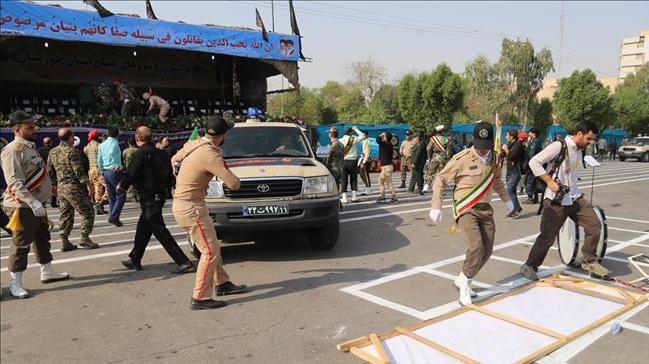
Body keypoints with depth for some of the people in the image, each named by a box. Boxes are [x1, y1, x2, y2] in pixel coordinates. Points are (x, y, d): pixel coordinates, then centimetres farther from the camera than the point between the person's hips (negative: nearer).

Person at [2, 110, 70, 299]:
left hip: (37, 204, 10)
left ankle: (47, 272, 34)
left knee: (42, 238, 19)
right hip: (22, 207, -10)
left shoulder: (30, 146, 12)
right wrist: (33, 202, -31)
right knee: (21, 244, -1)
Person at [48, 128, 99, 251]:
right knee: (87, 212, 1)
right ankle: (85, 238, -1)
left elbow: (50, 170, 17)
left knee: (65, 215, 12)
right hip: (74, 187, -8)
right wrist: (87, 184, -14)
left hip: (61, 188, 8)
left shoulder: (53, 152, 12)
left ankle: (64, 241, 12)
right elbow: (79, 170, -17)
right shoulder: (72, 151, -12)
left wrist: (54, 184, 27)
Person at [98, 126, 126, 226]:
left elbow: (99, 160, 12)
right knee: (121, 195, -3)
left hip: (105, 172, 8)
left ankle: (113, 217, 16)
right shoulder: (115, 143, -10)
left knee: (111, 196, 13)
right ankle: (113, 216, -11)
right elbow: (112, 153, -27)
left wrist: (102, 170, 21)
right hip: (115, 172, -8)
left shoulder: (102, 144, 12)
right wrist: (118, 166, -18)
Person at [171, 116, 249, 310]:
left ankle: (222, 284, 30)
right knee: (210, 251, -4)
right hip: (190, 207, -9)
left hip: (180, 203, 9)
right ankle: (200, 298, 3)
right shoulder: (211, 155, -23)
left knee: (213, 246, 19)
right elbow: (234, 184, -21)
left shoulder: (191, 144, 4)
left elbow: (174, 160, 22)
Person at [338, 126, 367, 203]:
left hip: (344, 162, 1)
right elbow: (363, 136, 10)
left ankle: (344, 197, 1)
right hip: (353, 161, -1)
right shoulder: (354, 140, -4)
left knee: (343, 180, 4)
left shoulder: (340, 141, -1)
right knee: (353, 179, 12)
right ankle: (354, 196, 12)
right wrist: (356, 129, 16)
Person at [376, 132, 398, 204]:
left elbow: (378, 140, -30)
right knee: (381, 181, 13)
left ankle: (394, 198, 6)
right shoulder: (387, 145, 11)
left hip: (387, 166, -10)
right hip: (384, 166, 10)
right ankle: (382, 197, 16)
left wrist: (380, 135, -14)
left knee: (388, 183, -3)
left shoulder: (387, 145, -19)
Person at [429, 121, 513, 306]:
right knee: (476, 247, -21)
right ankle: (464, 283, 1)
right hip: (465, 209, -7)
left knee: (486, 250, 5)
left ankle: (463, 281, 23)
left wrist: (506, 199, 26)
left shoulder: (494, 158, 7)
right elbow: (440, 180, -8)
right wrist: (436, 207, -13)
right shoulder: (462, 159, -13)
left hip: (485, 209, 7)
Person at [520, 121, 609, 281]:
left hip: (575, 197, 8)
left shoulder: (580, 150, 12)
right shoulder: (559, 146, -13)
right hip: (555, 200, -8)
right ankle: (529, 266, 12)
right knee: (548, 236, -4)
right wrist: (550, 182, -21)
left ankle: (589, 262, 21)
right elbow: (534, 162, -17)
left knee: (594, 225, 3)